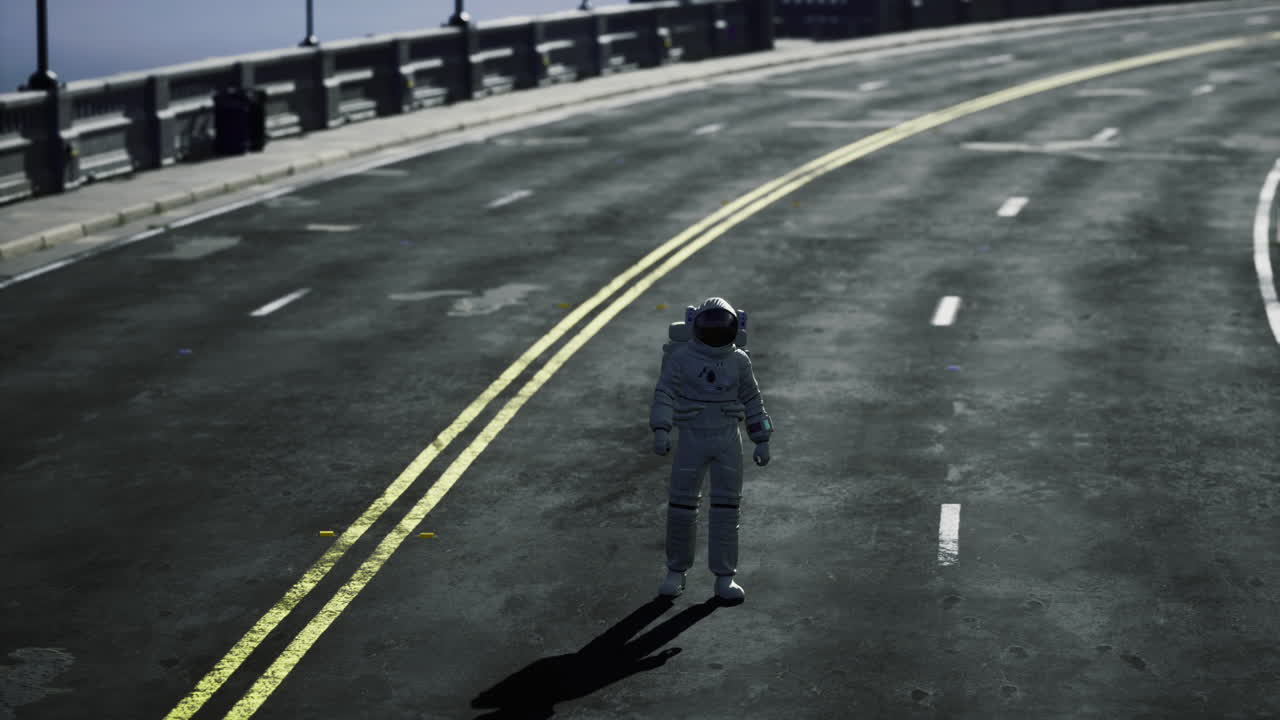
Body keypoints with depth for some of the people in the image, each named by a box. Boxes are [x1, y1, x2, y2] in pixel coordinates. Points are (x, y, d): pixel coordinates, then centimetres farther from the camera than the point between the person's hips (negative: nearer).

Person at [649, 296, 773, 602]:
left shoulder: (738, 360, 1)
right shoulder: (682, 356, -7)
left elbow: (752, 401, 8)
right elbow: (664, 396, -12)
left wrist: (762, 441, 6)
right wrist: (660, 432, -25)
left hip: (728, 440, 2)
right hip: (692, 440, -2)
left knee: (726, 508, 0)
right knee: (682, 506, 1)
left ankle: (724, 579, 7)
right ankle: (676, 572, 17)